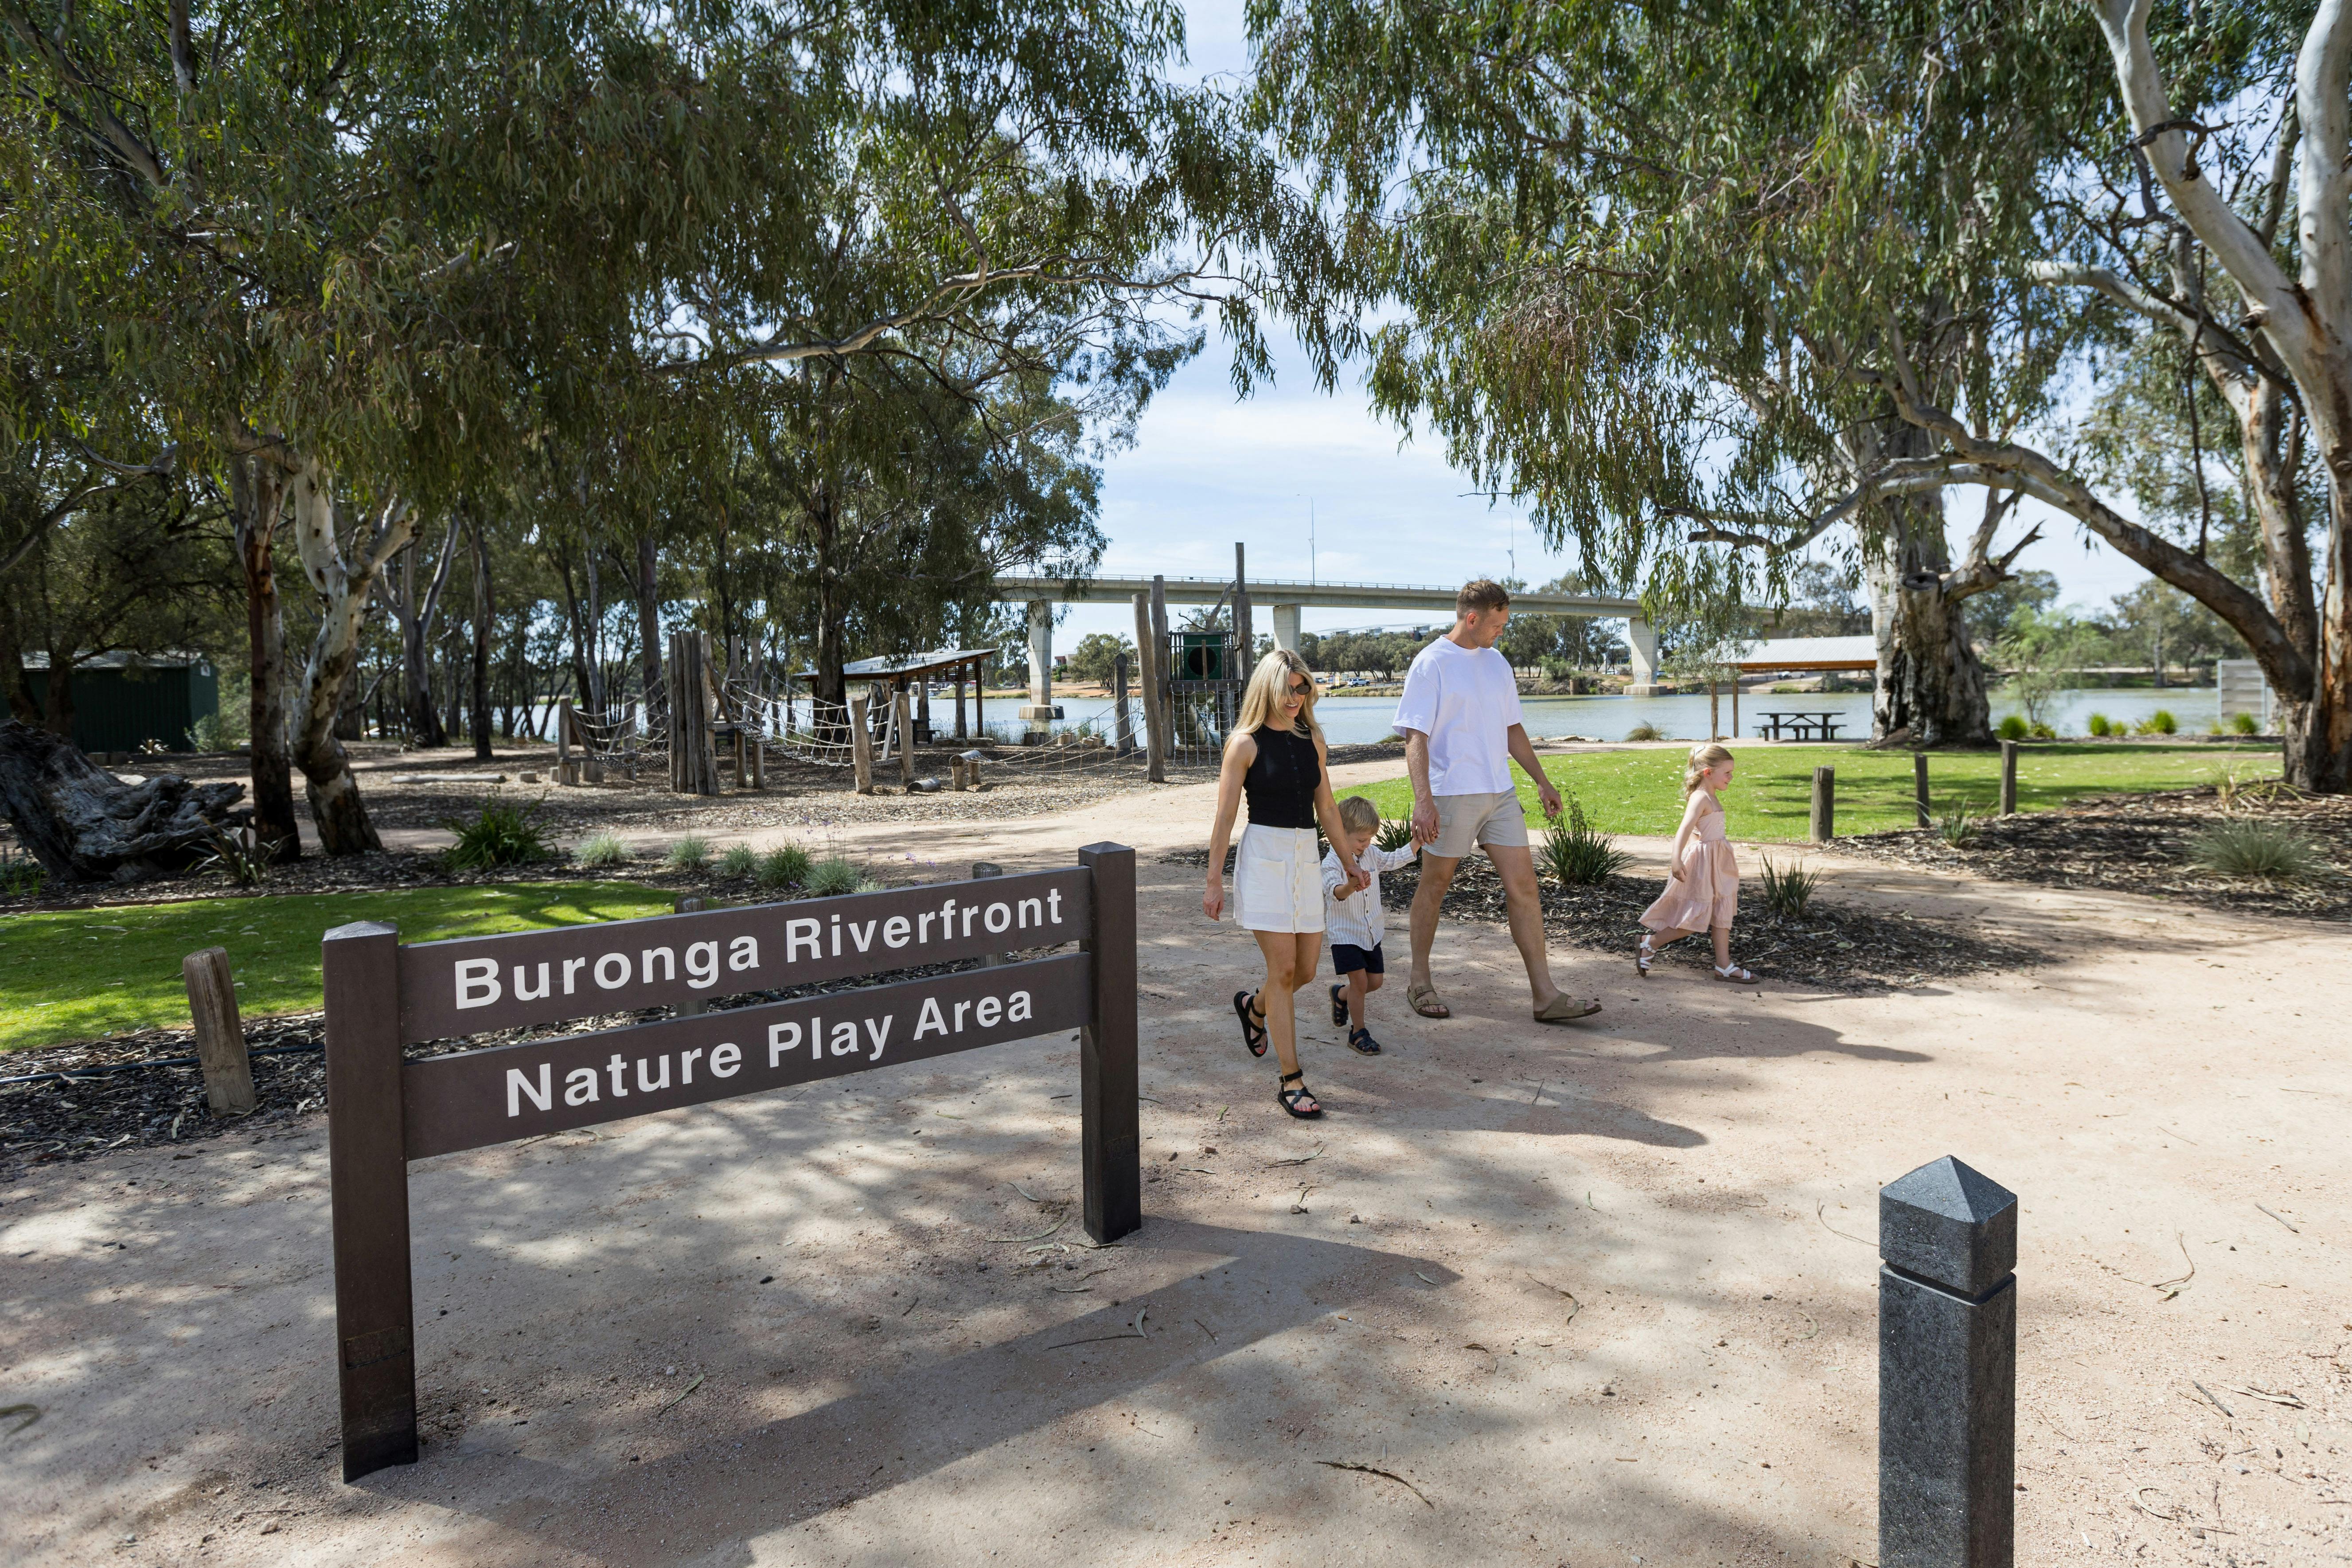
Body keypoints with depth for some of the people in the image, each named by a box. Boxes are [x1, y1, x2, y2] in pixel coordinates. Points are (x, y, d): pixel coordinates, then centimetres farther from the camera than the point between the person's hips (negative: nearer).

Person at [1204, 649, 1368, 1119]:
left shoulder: (1311, 738, 10)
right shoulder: (1245, 742, -5)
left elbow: (1326, 807, 18)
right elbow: (1225, 817, -5)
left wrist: (1349, 861, 21)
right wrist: (1215, 881, -6)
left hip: (1306, 857, 6)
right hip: (1264, 855, -6)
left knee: (1306, 969, 8)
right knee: (1283, 969, -8)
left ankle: (1253, 1007, 41)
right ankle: (1291, 1082, 0)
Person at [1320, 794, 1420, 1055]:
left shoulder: (1371, 853, 2)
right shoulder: (1332, 863, -21)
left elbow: (1394, 859, 16)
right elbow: (1334, 891, -38)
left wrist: (1418, 841, 8)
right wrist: (1351, 887, -60)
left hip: (1371, 933, 7)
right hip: (1345, 934, -7)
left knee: (1376, 980, 11)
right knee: (1360, 981, -11)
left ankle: (1341, 995, 39)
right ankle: (1358, 1032, 5)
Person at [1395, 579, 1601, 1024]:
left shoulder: (1497, 663, 13)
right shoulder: (1431, 664, -8)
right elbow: (1416, 737, -14)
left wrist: (1542, 782, 19)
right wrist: (1422, 800, -25)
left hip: (1500, 794, 6)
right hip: (1450, 794, -6)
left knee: (1524, 886, 0)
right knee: (1434, 887, 6)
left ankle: (1546, 996, 2)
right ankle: (1419, 983, 22)